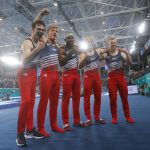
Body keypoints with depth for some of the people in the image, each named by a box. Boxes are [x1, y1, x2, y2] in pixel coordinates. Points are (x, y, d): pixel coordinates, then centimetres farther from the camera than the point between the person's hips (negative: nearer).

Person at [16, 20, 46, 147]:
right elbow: (24, 60, -31)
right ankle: (20, 133, -10)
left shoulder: (40, 40, 7)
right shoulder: (27, 42, -17)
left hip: (33, 73, 8)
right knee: (26, 101, -20)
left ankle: (30, 130, 14)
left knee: (31, 101, 7)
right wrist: (37, 50, -45)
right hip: (24, 73, -8)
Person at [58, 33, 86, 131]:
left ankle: (77, 120, 17)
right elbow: (61, 63, -15)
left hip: (76, 73, 6)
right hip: (67, 74, -6)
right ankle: (66, 123, 1)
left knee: (77, 97, 8)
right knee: (66, 98, -5)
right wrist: (70, 54, -20)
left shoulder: (76, 48, 14)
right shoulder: (62, 49, -3)